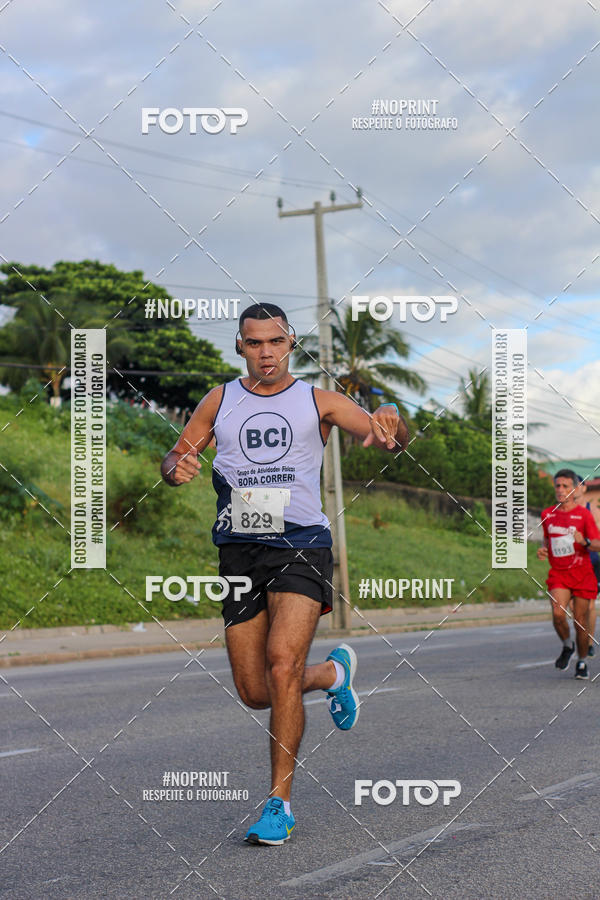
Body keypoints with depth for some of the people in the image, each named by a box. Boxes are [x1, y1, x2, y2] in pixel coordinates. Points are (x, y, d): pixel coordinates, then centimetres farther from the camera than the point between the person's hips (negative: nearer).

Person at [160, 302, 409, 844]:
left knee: (282, 661, -23)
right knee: (255, 693, 3)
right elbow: (174, 459, 15)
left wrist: (392, 425, -29)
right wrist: (176, 468, -10)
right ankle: (333, 672, 37)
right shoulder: (220, 401, 11)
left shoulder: (318, 402, 4)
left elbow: (393, 441, -4)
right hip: (239, 551, 3)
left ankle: (280, 803, -14)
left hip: (301, 546, -3)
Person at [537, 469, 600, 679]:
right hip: (558, 574, 2)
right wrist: (543, 550, 3)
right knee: (558, 614, -21)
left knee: (581, 622, 1)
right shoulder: (547, 514, 8)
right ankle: (567, 646, 9)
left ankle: (582, 663, 22)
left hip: (582, 574, -2)